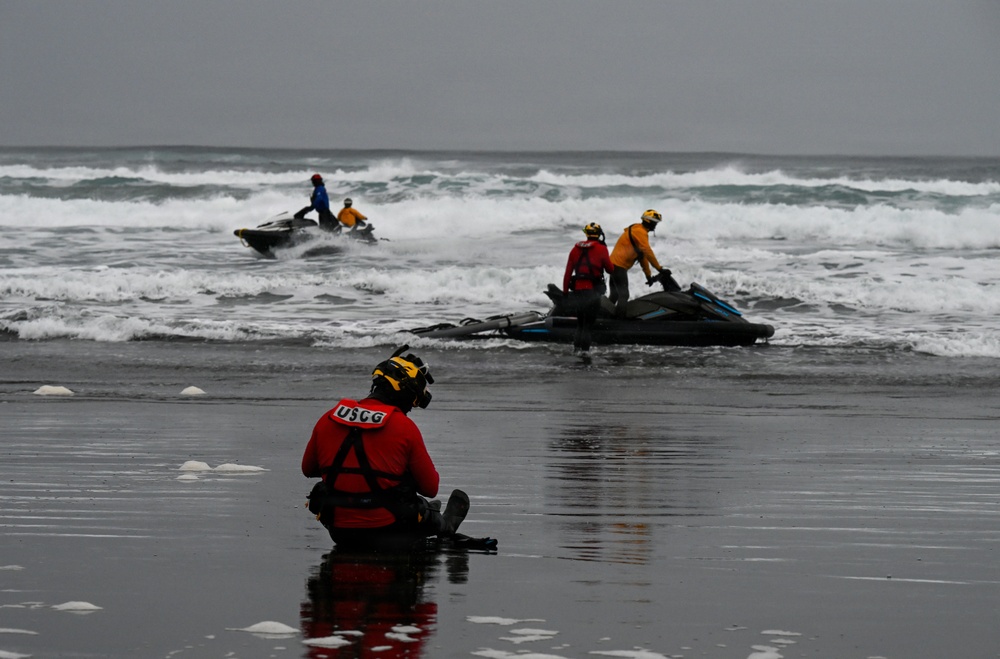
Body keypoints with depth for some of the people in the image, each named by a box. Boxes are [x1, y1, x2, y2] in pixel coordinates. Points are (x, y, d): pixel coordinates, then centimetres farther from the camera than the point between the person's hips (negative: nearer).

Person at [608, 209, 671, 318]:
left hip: (614, 263, 11)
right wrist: (660, 268, -19)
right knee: (623, 295, -16)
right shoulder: (640, 232, -13)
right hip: (619, 266, -11)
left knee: (615, 295, 18)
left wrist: (648, 275, 19)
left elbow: (643, 255, 21)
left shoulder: (640, 231, 19)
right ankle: (619, 317, -22)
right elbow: (648, 252, -20)